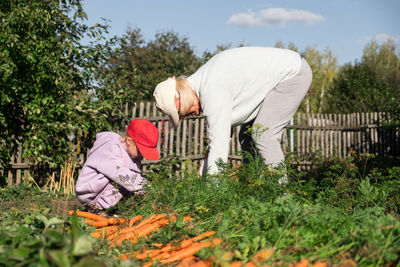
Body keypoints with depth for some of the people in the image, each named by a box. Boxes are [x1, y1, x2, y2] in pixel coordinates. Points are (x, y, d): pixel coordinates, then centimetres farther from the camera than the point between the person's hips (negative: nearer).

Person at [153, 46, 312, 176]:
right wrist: (203, 175, 4)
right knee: (247, 136, 7)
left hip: (293, 73, -10)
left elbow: (219, 148, -30)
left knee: (263, 135, -18)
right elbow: (219, 133, 7)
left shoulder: (213, 92, -30)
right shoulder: (201, 83, 1)